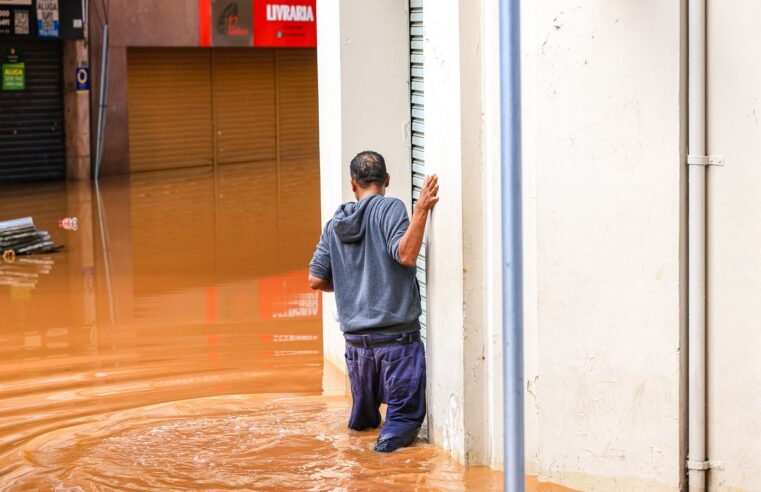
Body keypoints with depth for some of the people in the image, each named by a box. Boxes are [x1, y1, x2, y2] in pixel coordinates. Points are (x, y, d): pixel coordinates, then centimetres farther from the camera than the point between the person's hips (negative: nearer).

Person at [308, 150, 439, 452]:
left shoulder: (335, 223, 10)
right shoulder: (389, 208, -5)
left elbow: (316, 280, 10)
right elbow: (406, 255, -20)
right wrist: (421, 210, -20)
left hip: (355, 337, 5)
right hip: (397, 336, -5)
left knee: (364, 417, 24)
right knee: (406, 415, -5)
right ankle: (391, 438, -25)